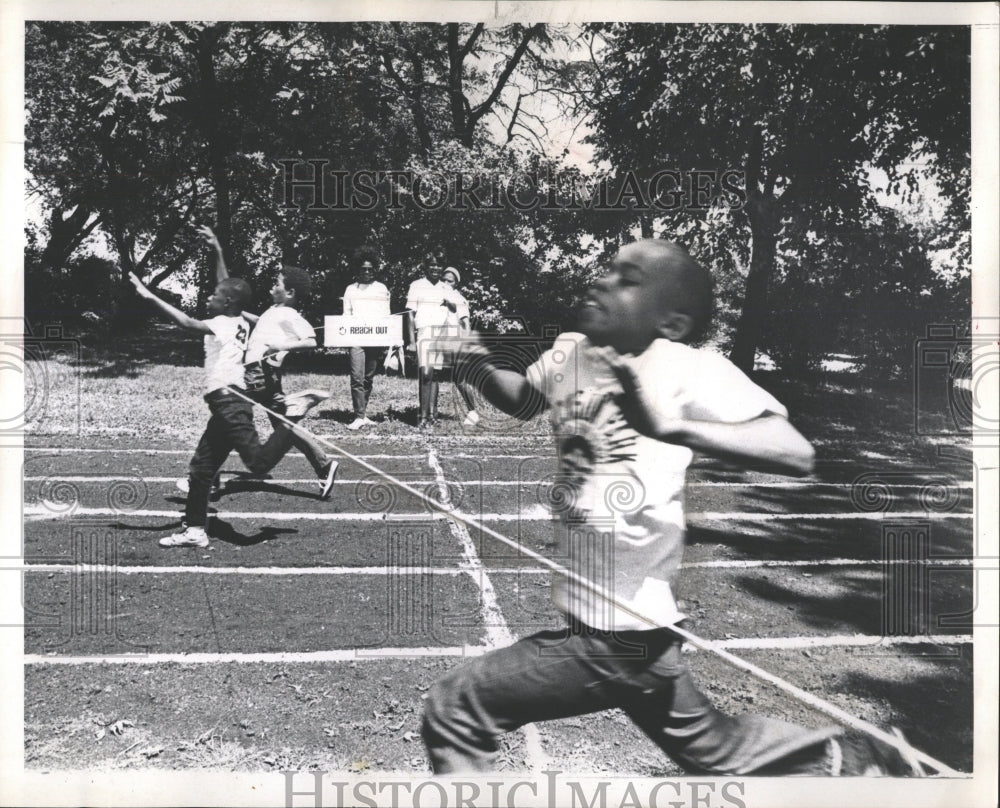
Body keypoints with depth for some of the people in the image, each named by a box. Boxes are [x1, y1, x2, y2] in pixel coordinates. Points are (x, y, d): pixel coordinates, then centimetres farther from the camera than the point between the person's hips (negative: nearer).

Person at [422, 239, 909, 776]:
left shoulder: (687, 369, -18)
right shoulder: (569, 354, 1)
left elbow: (796, 454, -28)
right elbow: (521, 399, 20)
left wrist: (673, 427, -42)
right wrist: (481, 367, -1)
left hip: (618, 638, -7)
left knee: (452, 710, 0)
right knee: (716, 751, 27)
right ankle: (840, 762, 46)